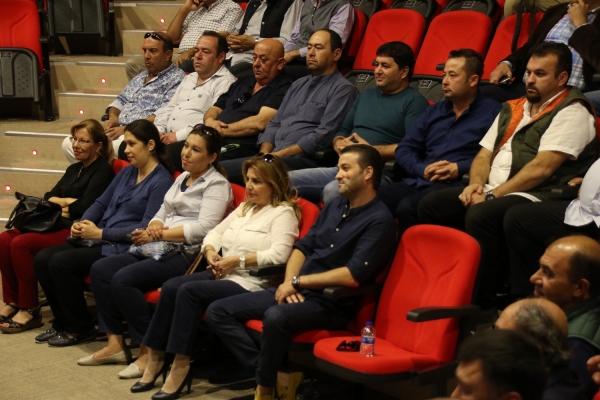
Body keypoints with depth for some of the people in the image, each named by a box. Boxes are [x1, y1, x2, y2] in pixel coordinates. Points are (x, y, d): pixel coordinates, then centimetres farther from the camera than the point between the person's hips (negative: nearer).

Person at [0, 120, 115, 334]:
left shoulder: (103, 171, -6)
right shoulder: (74, 169, 21)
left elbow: (84, 208, -16)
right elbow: (48, 198, 14)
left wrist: (59, 206, 0)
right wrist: (69, 201, -6)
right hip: (58, 225, 8)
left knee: (21, 244, -25)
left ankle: (29, 310, -15)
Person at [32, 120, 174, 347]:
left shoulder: (161, 181, -10)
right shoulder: (126, 172, 15)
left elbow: (146, 228, -17)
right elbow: (101, 203, 18)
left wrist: (101, 233, -18)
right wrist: (81, 224, -3)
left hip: (124, 248, -8)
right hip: (100, 240, 8)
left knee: (60, 262, -23)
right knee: (42, 259, -8)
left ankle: (80, 328, -6)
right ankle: (63, 322, 5)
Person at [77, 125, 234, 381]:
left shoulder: (216, 184, -6)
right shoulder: (182, 179, 21)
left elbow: (204, 228, -18)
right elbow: (162, 213, 18)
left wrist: (158, 235, -14)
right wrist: (154, 227, -8)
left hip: (187, 255, -9)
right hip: (161, 249, 9)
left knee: (123, 279, -26)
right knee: (100, 269, -6)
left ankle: (149, 351, -17)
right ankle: (115, 344, -4)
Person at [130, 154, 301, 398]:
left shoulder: (283, 213, -4)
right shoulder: (244, 208, 22)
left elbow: (279, 255, -19)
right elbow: (215, 233, 22)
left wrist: (237, 260, -18)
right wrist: (210, 252, -1)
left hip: (250, 283, -8)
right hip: (221, 275, 8)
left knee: (189, 291, -26)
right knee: (171, 287, -15)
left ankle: (180, 365, -21)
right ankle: (156, 357, -11)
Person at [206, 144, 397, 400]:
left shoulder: (378, 220, -9)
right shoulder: (334, 207, 17)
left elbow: (353, 276, -19)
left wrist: (299, 281, -13)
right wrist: (289, 282, -4)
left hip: (331, 304, -9)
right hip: (297, 291, 9)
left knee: (276, 317, -39)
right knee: (217, 311, -3)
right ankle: (269, 373, -9)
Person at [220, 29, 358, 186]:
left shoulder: (343, 89, 0)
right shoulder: (298, 85, 27)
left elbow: (323, 136, -11)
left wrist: (279, 154, -14)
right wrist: (265, 152, 3)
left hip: (304, 160, -8)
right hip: (273, 157, 8)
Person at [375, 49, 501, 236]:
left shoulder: (491, 112, 5)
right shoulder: (434, 111, 24)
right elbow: (404, 149, 18)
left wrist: (459, 169, -13)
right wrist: (422, 169, -2)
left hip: (456, 186, -5)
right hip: (417, 182, 6)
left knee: (407, 207, -33)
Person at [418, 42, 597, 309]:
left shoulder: (571, 113, -5)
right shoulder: (512, 109, 20)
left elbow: (541, 169, -15)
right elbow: (484, 154, 20)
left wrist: (492, 195, -16)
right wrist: (476, 184, -2)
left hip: (536, 197, -8)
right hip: (492, 193, 8)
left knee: (480, 215, -34)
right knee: (431, 205, -11)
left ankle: (480, 305, -28)